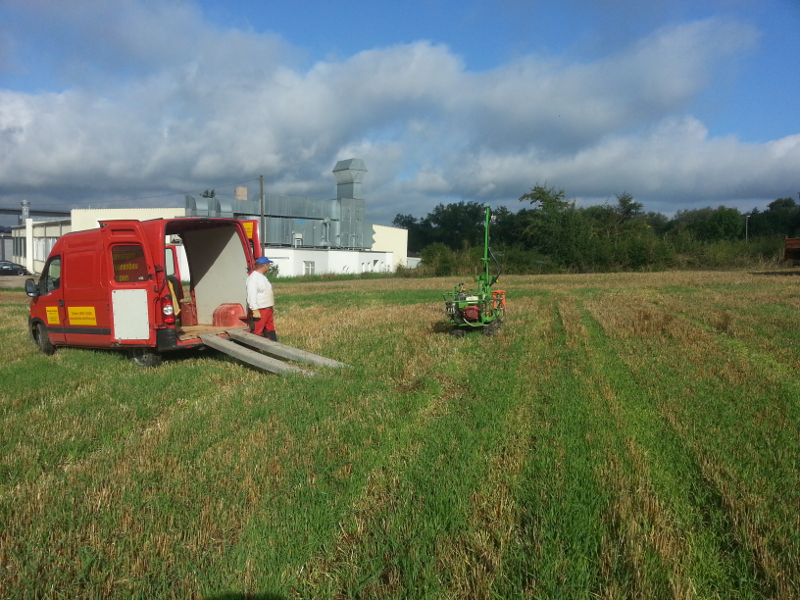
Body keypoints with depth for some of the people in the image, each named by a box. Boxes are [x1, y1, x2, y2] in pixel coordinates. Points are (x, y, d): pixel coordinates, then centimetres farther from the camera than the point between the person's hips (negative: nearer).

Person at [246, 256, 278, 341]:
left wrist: (271, 308, 23)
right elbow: (252, 295, -23)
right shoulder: (253, 277, -17)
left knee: (270, 331, 15)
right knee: (257, 333, -5)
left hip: (268, 310, 10)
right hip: (259, 311, -10)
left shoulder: (263, 277, 14)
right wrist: (255, 310, -26)